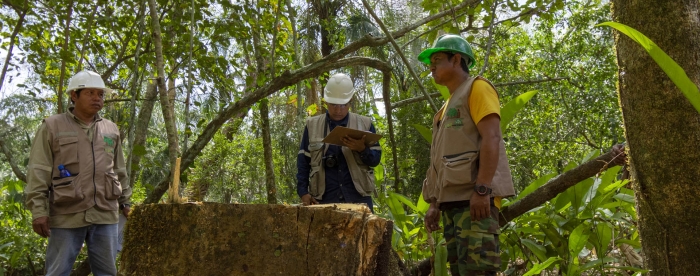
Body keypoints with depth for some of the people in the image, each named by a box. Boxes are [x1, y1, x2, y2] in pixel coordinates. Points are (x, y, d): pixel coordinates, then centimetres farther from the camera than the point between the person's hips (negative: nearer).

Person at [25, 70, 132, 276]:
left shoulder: (111, 129, 13)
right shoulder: (52, 127, 0)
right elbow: (38, 172, -4)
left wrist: (125, 201, 18)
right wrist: (38, 209, -11)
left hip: (106, 214, 4)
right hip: (67, 215, -3)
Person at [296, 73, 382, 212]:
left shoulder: (365, 124, 7)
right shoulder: (312, 125, 8)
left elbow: (376, 159, 6)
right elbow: (303, 161, 10)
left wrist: (362, 149, -15)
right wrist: (303, 192, 0)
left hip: (358, 197, 0)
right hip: (324, 198, 0)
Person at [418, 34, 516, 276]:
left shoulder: (476, 87, 1)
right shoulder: (449, 106, 25)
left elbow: (490, 138, -13)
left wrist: (482, 189, -22)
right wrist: (435, 202, 17)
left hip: (474, 198, -9)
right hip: (453, 200, 9)